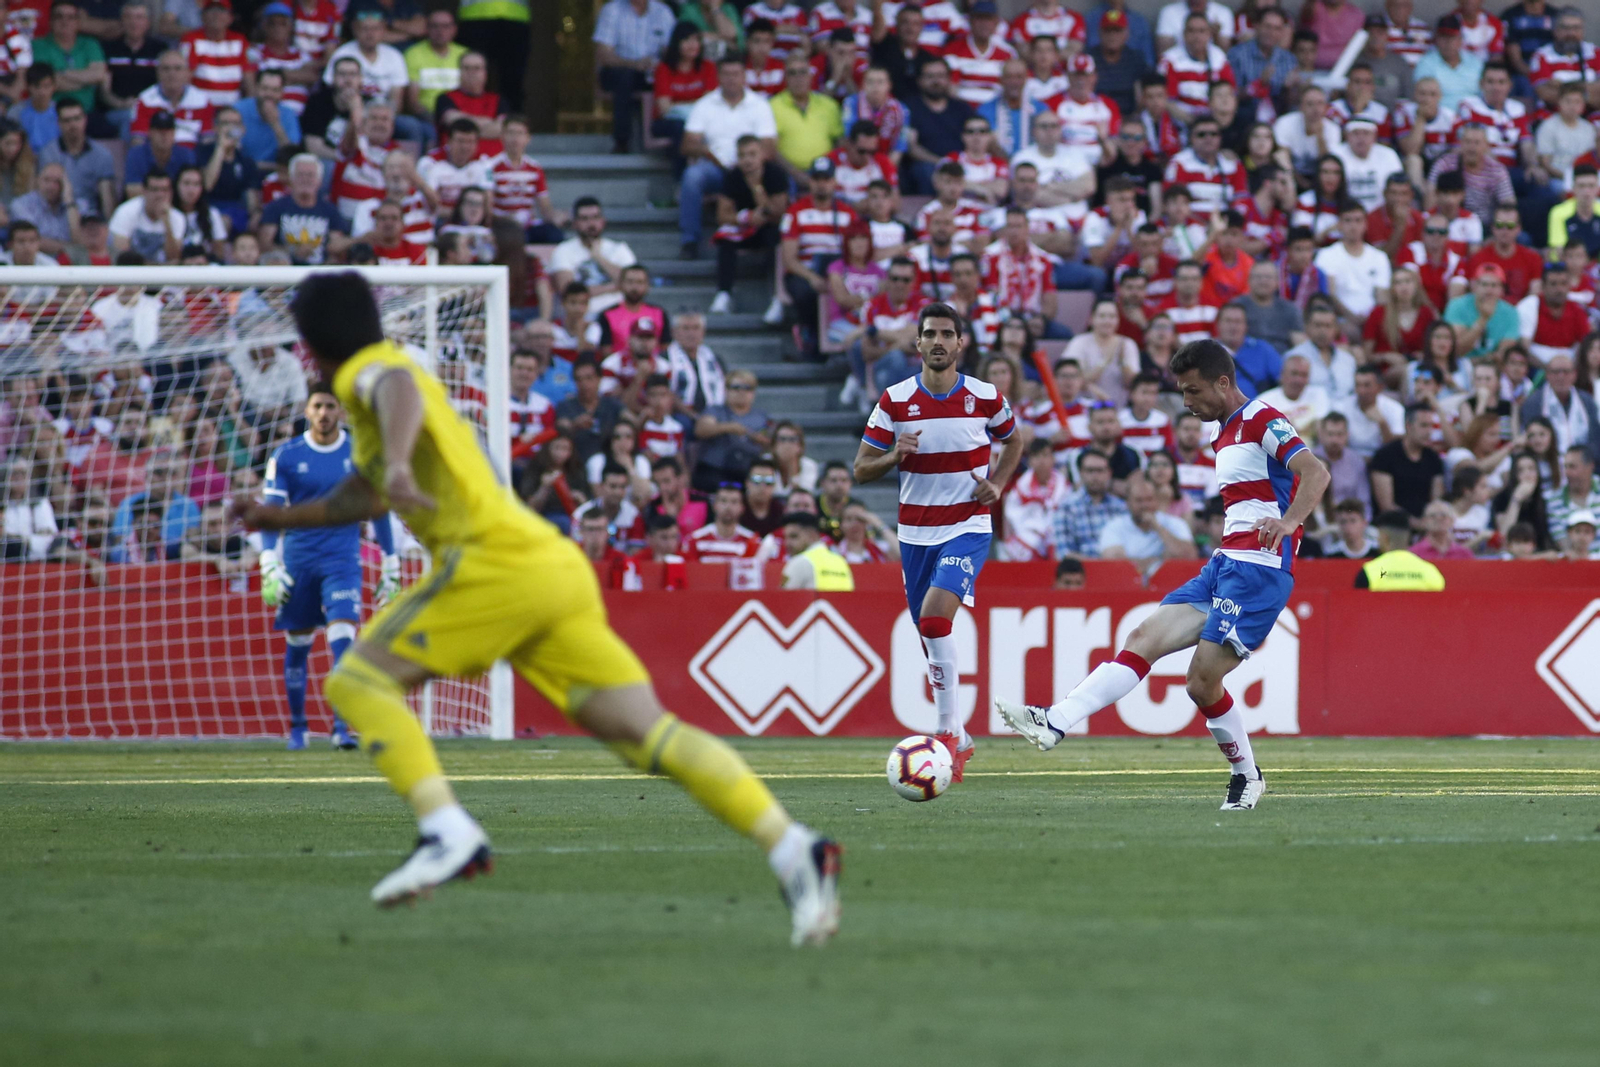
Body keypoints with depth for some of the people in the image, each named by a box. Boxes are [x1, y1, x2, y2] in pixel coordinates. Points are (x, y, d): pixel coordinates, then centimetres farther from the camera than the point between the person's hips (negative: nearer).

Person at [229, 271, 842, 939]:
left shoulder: (369, 372, 1)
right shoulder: (383, 373, 30)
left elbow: (401, 392, -27)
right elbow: (368, 496, 47)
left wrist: (398, 462, -45)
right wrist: (286, 518, 56)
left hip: (497, 560, -9)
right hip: (559, 568, 9)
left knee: (359, 681, -2)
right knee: (649, 734, -2)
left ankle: (448, 833, -19)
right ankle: (792, 848, -16)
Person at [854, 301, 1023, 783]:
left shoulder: (985, 398, -3)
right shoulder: (895, 400, -2)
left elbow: (1014, 441, 18)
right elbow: (861, 470, 2)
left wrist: (997, 485, 0)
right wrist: (894, 456, -19)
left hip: (968, 528, -3)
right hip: (915, 532, 3)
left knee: (935, 616, -24)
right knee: (931, 635, 7)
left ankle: (951, 731, -17)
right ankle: (957, 742, 24)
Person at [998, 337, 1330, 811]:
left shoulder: (1264, 422, -8)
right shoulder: (1227, 433, 21)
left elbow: (1316, 471, -23)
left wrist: (1289, 522, -38)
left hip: (1259, 567, -9)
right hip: (1224, 565, 9)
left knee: (1203, 682, -12)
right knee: (1144, 638, -5)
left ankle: (1246, 775, 7)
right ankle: (1055, 723, -12)